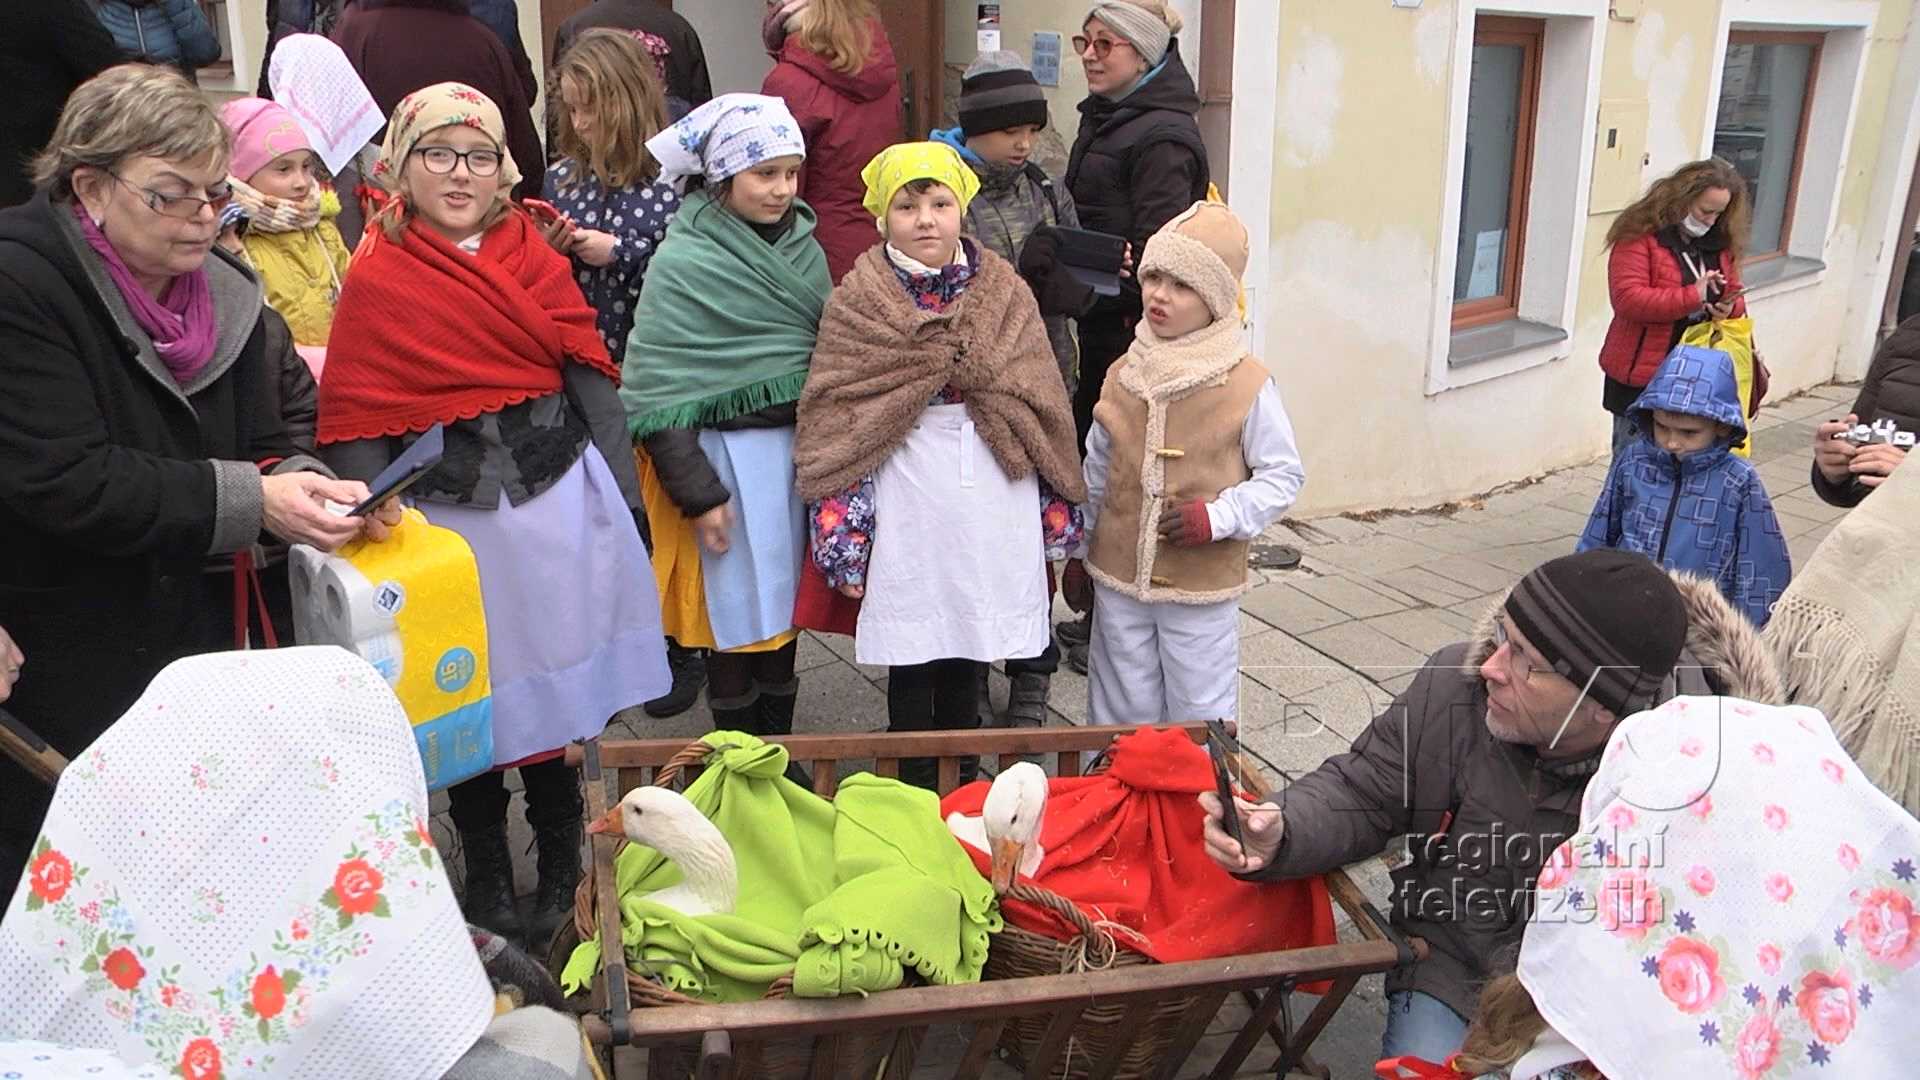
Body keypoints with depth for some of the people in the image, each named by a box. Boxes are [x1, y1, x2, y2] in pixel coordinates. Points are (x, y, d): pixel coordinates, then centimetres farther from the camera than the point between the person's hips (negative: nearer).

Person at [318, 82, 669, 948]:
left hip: (558, 504, 2)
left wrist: (621, 499, 3)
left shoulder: (534, 254, 6)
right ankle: (487, 875, 32)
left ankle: (562, 868, 32)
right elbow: (353, 423, -5)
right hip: (450, 516, -2)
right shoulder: (375, 280, -4)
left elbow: (588, 375, 7)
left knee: (561, 689, 12)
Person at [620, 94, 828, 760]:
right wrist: (699, 492, -15)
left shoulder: (802, 246, 7)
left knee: (787, 604, 15)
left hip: (800, 447, 6)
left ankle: (779, 751, 30)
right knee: (738, 614, 5)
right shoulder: (682, 264, -12)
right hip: (729, 456, -6)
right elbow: (655, 391, -13)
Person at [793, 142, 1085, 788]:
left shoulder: (1006, 295, 5)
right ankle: (915, 787, 24)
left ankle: (963, 783, 32)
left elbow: (1043, 407, 9)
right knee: (912, 645, 6)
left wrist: (1056, 511, 8)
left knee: (971, 647, 14)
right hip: (905, 497, -2)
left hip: (993, 494, 3)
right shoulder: (858, 304, -2)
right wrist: (842, 531, -9)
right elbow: (834, 421, -4)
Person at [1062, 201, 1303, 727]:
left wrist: (1217, 516, -19)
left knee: (1200, 717, 9)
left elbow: (1283, 476, -6)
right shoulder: (1124, 374, 1)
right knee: (1120, 715, 17)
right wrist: (1079, 555, 14)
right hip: (1117, 577, 4)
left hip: (1202, 588, -4)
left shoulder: (1248, 385, -12)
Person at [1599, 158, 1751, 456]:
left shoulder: (1721, 241, 12)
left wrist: (1730, 307, -5)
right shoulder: (1640, 234, -10)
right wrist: (1692, 296, -23)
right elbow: (1627, 299, -19)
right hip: (1642, 375, -5)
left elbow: (1733, 295, 19)